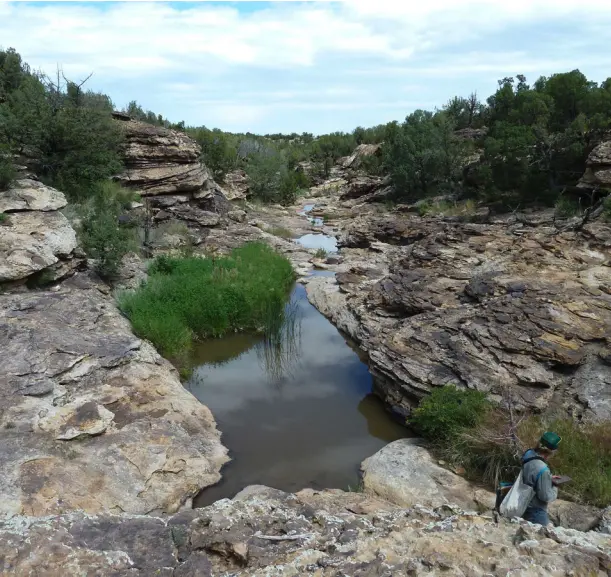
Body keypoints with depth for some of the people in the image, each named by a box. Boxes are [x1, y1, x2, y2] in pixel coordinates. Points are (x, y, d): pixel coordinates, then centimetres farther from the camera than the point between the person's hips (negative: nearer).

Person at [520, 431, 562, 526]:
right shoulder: (542, 469, -33)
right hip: (536, 512, -8)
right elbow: (546, 497, -23)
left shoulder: (529, 454, -9)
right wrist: (555, 489, -5)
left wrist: (549, 479, 7)